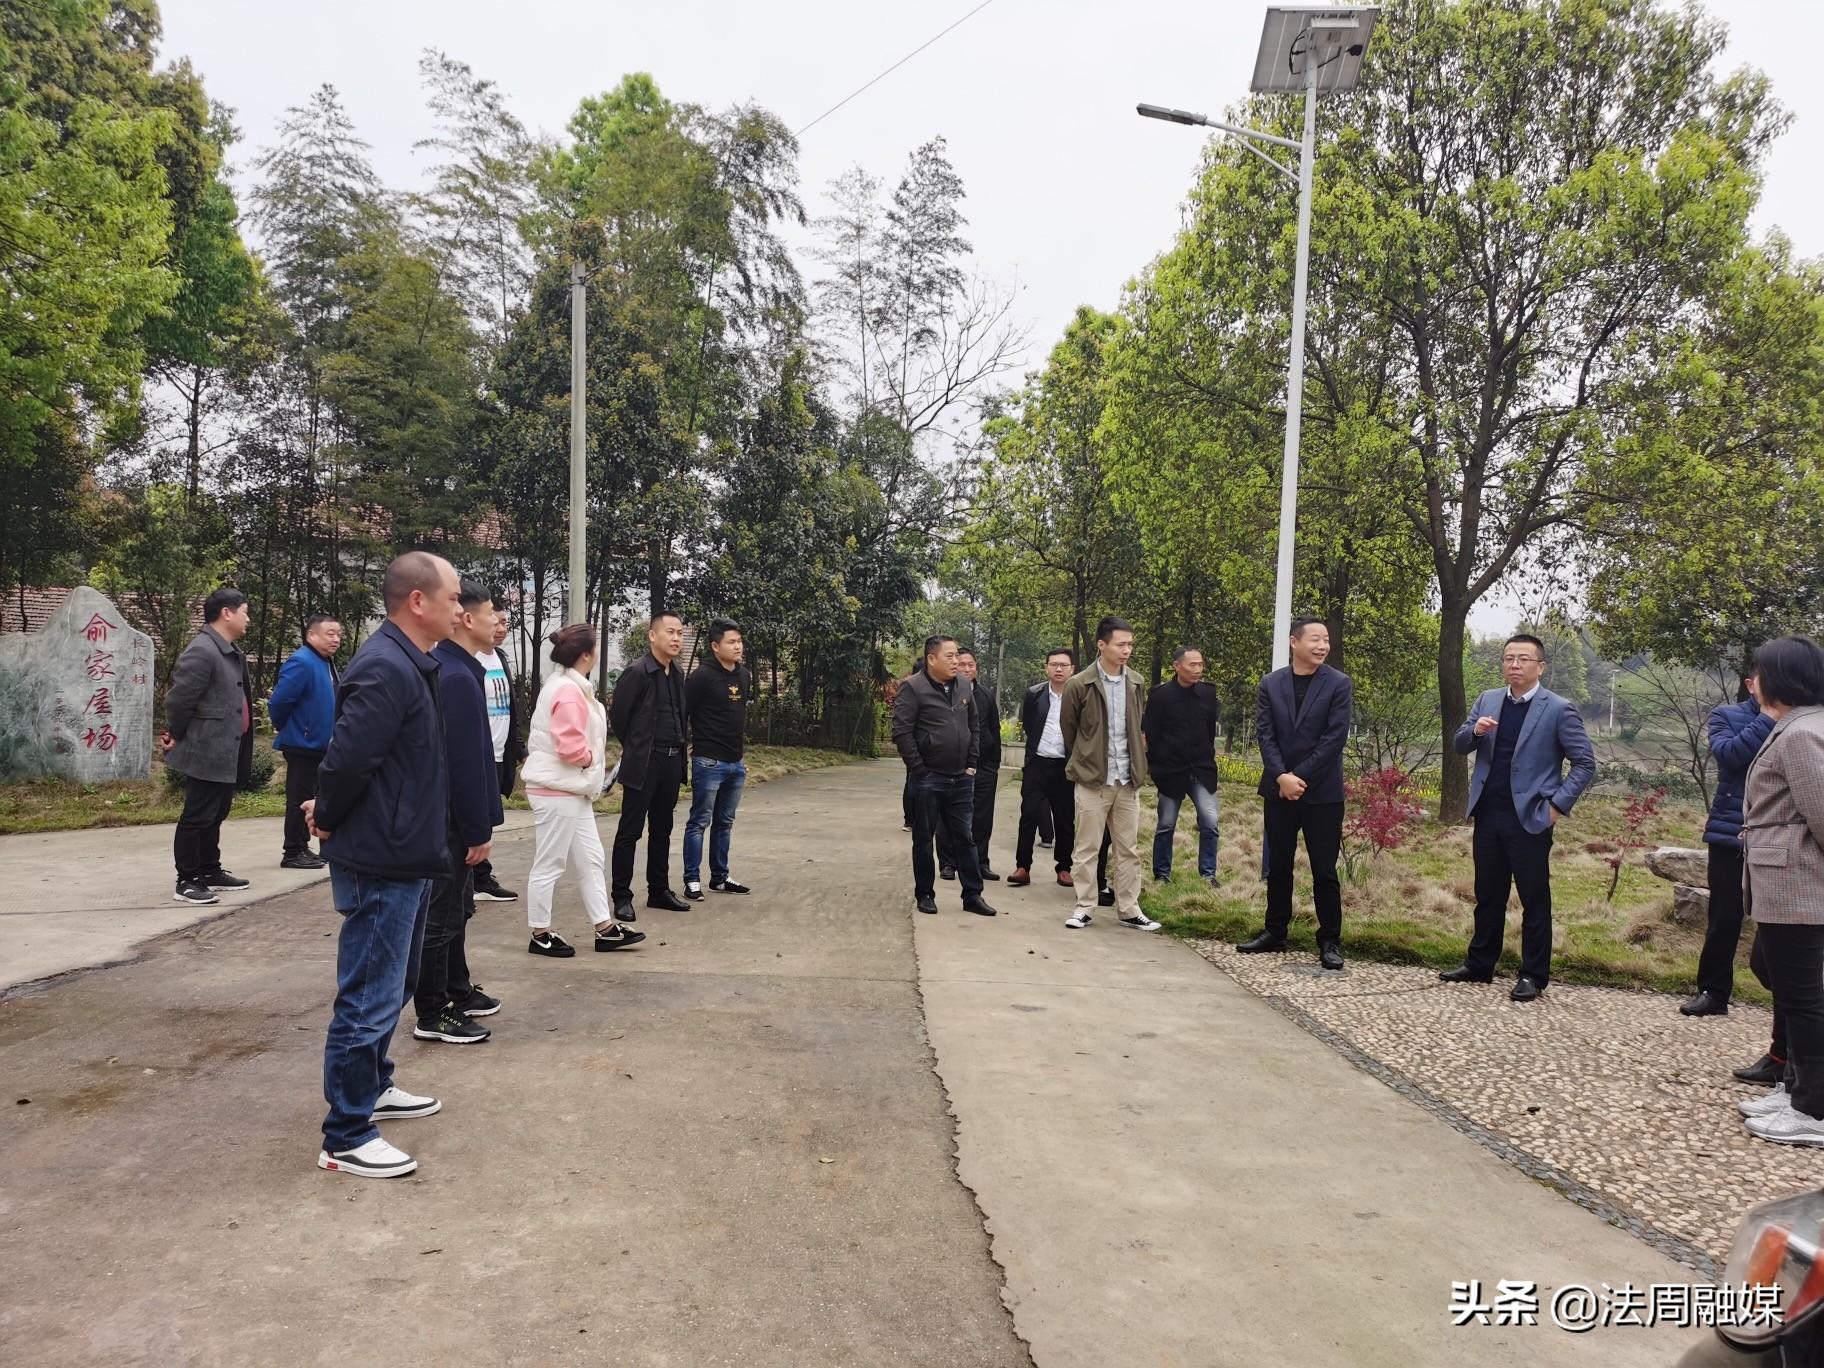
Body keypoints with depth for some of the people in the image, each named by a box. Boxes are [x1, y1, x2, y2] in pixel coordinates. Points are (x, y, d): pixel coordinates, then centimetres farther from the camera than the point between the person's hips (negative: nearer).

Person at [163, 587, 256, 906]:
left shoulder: (230, 651, 14)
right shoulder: (202, 651, -19)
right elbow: (178, 699, -20)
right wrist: (177, 736, -7)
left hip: (226, 753, 10)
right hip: (206, 753, -10)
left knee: (215, 815, 18)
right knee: (197, 817, -2)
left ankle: (210, 872, 29)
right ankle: (187, 882, 6)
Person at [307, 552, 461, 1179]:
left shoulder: (407, 664, 11)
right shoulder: (387, 669, -22)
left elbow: (347, 760, 17)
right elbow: (347, 757, -27)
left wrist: (327, 810, 9)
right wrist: (329, 817, -10)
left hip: (403, 858, 10)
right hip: (381, 863, -10)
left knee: (393, 986, 23)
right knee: (369, 999, -1)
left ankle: (372, 1088, 40)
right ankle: (346, 1139, 11)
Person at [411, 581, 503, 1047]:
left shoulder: (447, 670, 10)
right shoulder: (458, 677, -21)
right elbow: (464, 762, -23)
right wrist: (478, 830, -19)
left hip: (443, 816, 10)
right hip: (452, 819, -10)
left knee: (456, 908, 20)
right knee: (442, 915, 0)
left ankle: (457, 991, 33)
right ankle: (432, 1015, 10)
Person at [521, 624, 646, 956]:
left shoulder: (569, 686, 14)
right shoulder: (568, 691, -19)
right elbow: (570, 747, -26)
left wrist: (593, 760, 7)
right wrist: (594, 759, -8)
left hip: (573, 789, 11)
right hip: (557, 790, -11)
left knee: (592, 859, 13)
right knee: (549, 865, 1)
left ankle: (606, 929, 19)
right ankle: (540, 935, 13)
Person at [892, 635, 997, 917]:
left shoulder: (963, 685, 8)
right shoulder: (912, 688, -10)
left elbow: (974, 727, 16)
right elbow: (901, 732, -14)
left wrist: (971, 764, 8)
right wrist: (919, 769, -14)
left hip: (961, 778, 5)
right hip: (928, 779, -5)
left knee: (965, 837, 9)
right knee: (923, 839, 7)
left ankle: (973, 895, 16)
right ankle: (925, 894, 19)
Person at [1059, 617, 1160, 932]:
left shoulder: (1136, 682, 5)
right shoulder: (1080, 684, -9)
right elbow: (1068, 729, 3)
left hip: (1127, 780, 4)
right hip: (1092, 779, -4)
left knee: (1128, 849, 10)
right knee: (1086, 848, 3)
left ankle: (1129, 910, 18)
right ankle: (1084, 907, 13)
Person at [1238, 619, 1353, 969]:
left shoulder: (1339, 684, -2)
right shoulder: (1271, 684, 6)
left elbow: (1335, 737, -10)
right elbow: (1264, 734, 0)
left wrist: (1300, 778, -14)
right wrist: (1281, 776, -14)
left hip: (1322, 793, -3)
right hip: (1278, 789, 3)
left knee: (1324, 871, 1)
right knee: (1278, 867, 11)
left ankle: (1330, 940, 11)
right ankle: (1275, 931, 22)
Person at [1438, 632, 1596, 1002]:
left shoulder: (1558, 709, -7)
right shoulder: (1487, 700, 9)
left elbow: (1585, 763, -5)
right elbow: (1459, 746, 10)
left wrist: (1559, 804, -11)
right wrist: (1474, 730, -12)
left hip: (1530, 818, -5)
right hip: (1488, 815, 5)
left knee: (1534, 900, 4)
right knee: (1488, 896, 15)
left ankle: (1533, 976, 12)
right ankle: (1479, 965, 25)